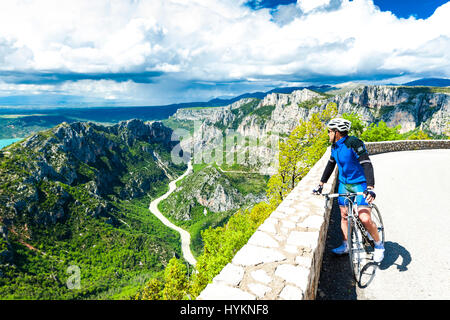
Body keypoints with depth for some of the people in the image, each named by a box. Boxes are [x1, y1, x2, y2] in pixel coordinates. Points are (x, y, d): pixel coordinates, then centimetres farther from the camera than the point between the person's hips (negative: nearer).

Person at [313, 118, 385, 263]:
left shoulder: (354, 143, -21)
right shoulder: (335, 146, 3)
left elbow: (367, 165, -27)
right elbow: (330, 165, 15)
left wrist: (370, 188, -38)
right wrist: (321, 184, 14)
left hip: (360, 184, -7)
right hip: (344, 184, 7)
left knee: (365, 219, -14)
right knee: (344, 215, 11)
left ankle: (379, 245, 13)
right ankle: (346, 245, 27)